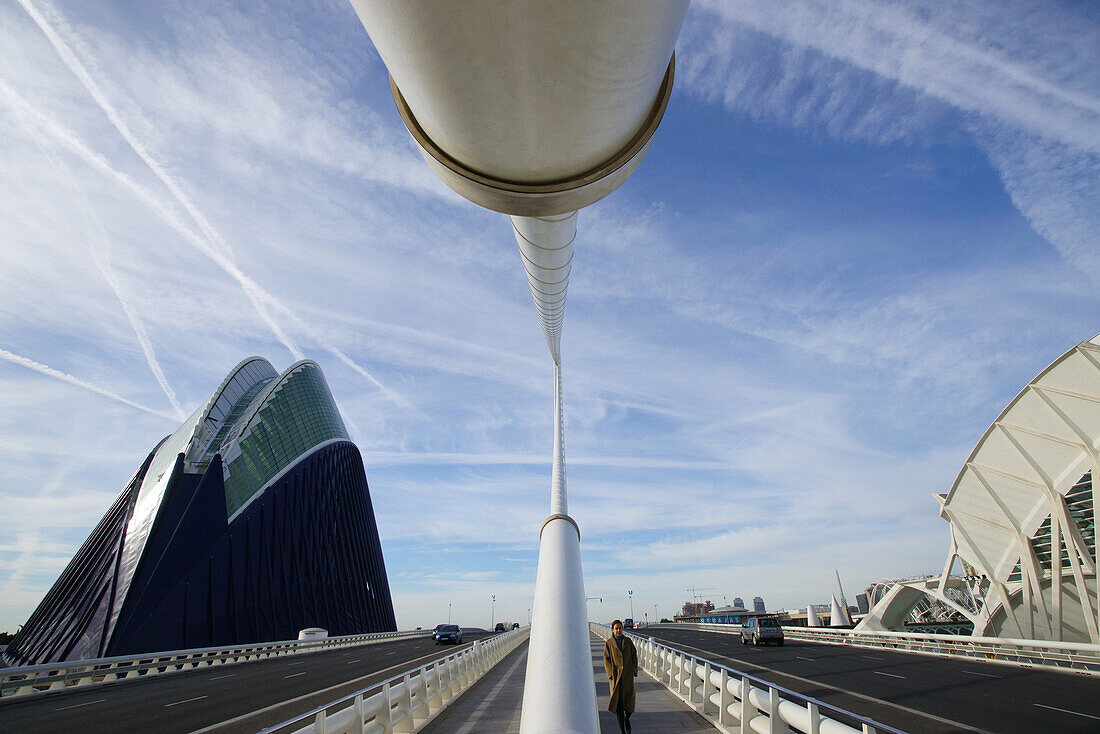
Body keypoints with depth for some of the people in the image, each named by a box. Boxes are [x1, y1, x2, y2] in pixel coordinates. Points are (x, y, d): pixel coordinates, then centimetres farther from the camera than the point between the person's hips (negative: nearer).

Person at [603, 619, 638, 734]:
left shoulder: (628, 641, 5)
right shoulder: (609, 643, -1)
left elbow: (634, 656, 10)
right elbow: (606, 659, -1)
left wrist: (634, 671, 3)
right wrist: (611, 674, -9)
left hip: (628, 675, 2)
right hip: (616, 676, -2)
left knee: (629, 699, 4)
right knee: (618, 702, -2)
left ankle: (627, 720, 35)